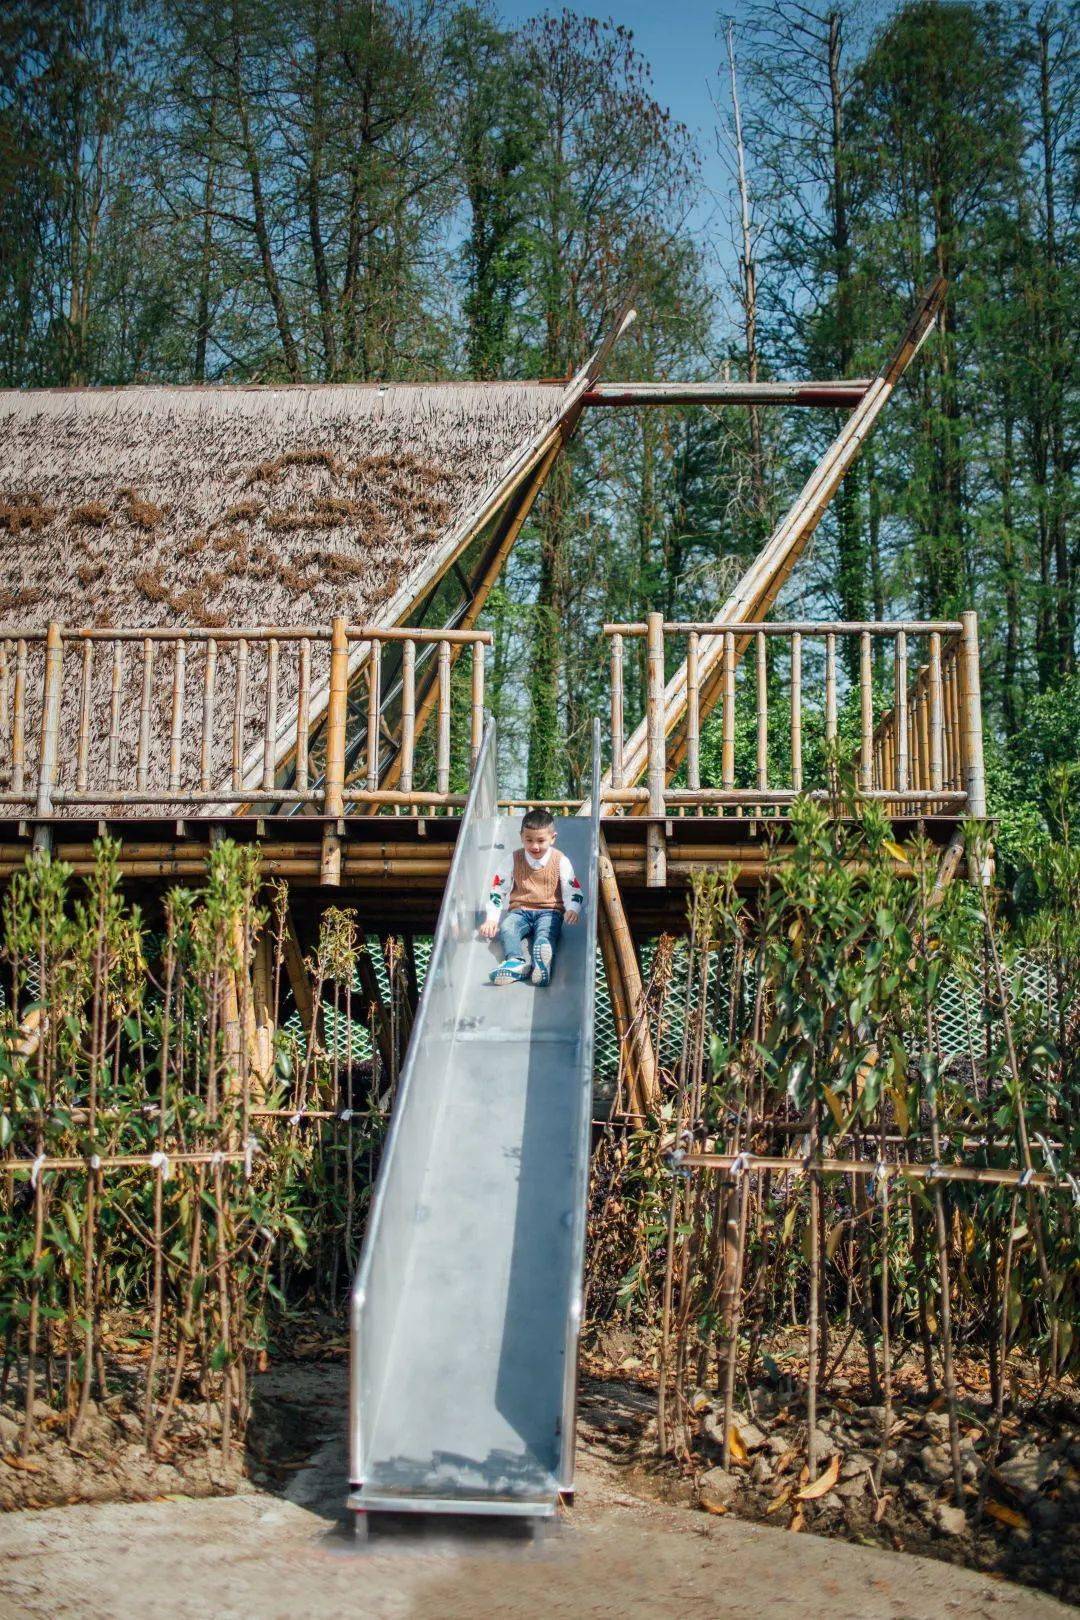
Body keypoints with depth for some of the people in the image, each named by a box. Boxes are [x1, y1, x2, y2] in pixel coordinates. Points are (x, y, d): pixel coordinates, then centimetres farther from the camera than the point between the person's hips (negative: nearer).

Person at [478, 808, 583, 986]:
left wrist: (572, 909, -20)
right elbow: (496, 890, 7)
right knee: (506, 928, -31)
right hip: (520, 910, 2)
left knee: (546, 931, -35)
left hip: (550, 910, -2)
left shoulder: (560, 861, 2)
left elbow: (573, 891, 2)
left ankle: (542, 965, -63)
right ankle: (516, 961, -56)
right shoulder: (512, 860, 5)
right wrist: (491, 918, -5)